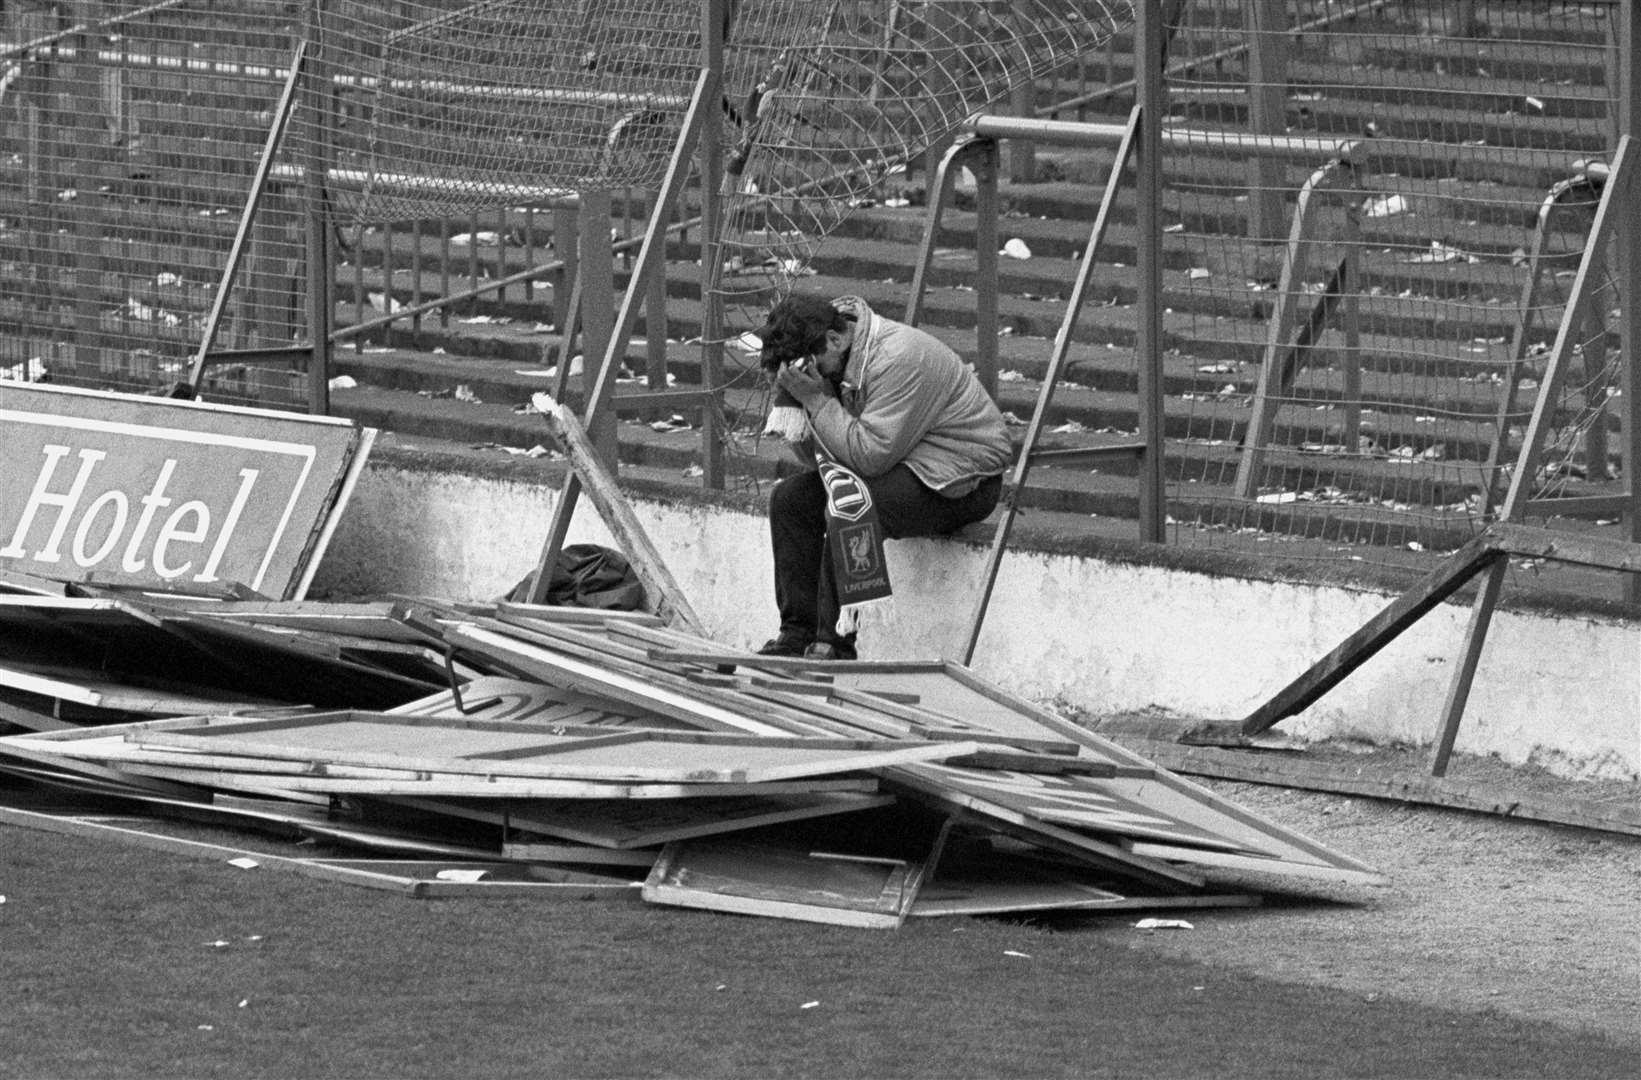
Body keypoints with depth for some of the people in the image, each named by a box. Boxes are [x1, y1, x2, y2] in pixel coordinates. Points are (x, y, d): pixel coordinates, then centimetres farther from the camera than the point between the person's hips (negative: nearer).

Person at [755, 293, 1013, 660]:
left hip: (962, 481, -10)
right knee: (789, 499, 0)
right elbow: (825, 454, 4)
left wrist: (817, 401, -25)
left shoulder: (900, 359, -26)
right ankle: (798, 634, 2)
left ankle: (834, 645, -21)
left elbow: (871, 455, -29)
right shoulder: (834, 360, 2)